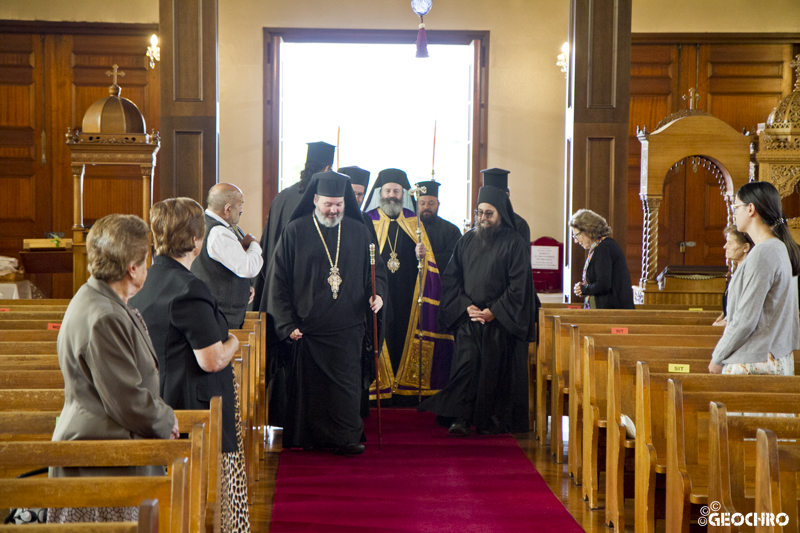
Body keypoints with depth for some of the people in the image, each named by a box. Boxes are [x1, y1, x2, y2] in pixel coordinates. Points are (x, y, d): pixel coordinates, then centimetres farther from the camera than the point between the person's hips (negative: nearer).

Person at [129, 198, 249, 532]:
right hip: (196, 410, -9)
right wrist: (231, 342, 0)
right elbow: (213, 360, -20)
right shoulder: (188, 290, -20)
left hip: (157, 409, 9)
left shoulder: (143, 282, 8)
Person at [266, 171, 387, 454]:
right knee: (309, 385, 4)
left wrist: (377, 293, -5)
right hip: (307, 327, -1)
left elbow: (375, 269, 17)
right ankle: (310, 438, 15)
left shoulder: (358, 232, 8)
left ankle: (346, 438, 2)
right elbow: (278, 281, 1)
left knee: (346, 383, -4)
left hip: (347, 327, 1)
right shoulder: (295, 232, 1)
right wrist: (287, 323, -4)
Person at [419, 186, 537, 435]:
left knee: (494, 369, 0)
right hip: (468, 318, 3)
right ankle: (461, 418, -10)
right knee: (465, 365, -8)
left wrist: (493, 311, -12)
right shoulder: (467, 241, 11)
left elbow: (518, 285, -6)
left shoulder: (515, 244, -1)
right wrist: (465, 305, -4)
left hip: (499, 321, -3)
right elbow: (451, 278, 11)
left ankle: (490, 420, 10)